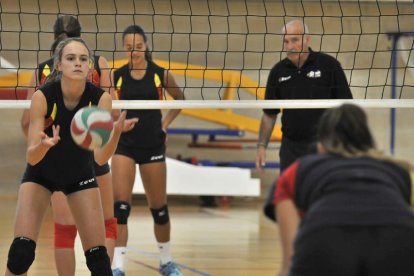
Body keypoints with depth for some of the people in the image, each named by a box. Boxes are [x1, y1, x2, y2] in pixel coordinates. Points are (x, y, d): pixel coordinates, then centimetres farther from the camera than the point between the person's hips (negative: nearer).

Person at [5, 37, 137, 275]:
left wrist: (116, 131, -46)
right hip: (41, 173, -1)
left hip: (80, 174, 1)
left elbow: (101, 157, -27)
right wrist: (43, 145, -49)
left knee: (98, 257, -5)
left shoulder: (101, 98, -23)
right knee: (21, 251, -16)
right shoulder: (43, 96, -26)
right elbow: (31, 157, -27)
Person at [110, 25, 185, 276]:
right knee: (120, 205, -13)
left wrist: (165, 123, 7)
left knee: (159, 207, 10)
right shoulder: (117, 76, -2)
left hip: (153, 145, 0)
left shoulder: (160, 74, -3)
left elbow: (180, 100, 14)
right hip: (125, 145, 0)